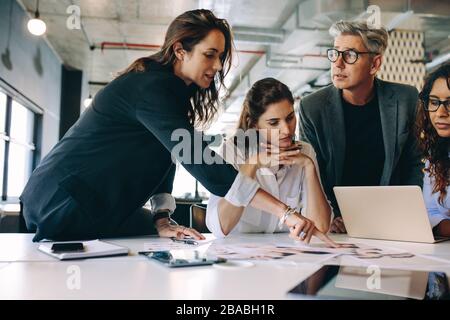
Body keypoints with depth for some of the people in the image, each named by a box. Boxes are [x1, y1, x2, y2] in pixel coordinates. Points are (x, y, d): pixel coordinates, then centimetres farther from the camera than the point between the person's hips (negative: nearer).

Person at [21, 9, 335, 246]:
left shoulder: (174, 90, 6)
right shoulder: (151, 87, -26)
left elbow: (167, 155, 4)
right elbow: (200, 162, -36)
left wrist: (162, 219, -9)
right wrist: (285, 212, -38)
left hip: (99, 205, 8)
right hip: (64, 203, -8)